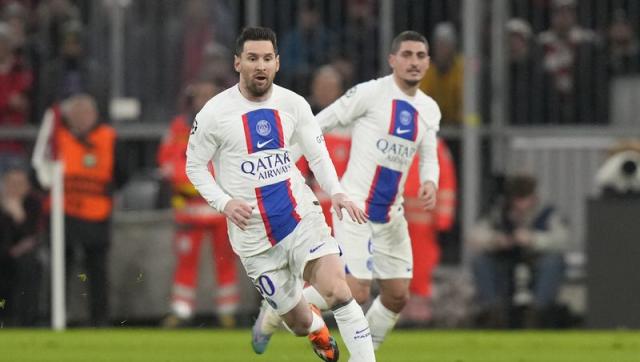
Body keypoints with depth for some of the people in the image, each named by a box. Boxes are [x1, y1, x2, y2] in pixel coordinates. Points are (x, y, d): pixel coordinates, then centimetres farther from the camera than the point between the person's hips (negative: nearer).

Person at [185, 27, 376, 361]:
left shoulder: (294, 105, 0)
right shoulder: (215, 113, -7)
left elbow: (317, 155, 9)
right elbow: (194, 165, 2)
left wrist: (336, 192, -9)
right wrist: (224, 203, -14)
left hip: (302, 218, 1)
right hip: (254, 237, -1)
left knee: (337, 292, -23)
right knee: (302, 324, 5)